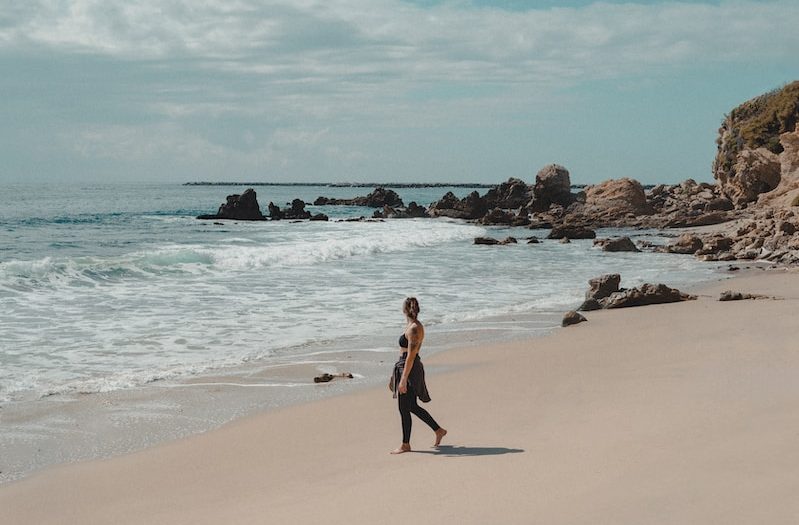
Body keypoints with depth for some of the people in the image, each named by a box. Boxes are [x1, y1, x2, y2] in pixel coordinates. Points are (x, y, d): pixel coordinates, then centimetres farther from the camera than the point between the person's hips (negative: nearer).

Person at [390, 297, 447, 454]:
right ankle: (438, 430, 26)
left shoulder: (414, 329, -19)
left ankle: (405, 445, 10)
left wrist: (403, 379, -23)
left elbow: (411, 356, -23)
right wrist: (395, 376, 24)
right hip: (405, 367, 10)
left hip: (409, 369, -10)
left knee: (404, 408, 0)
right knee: (412, 407, 17)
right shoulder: (415, 326, 11)